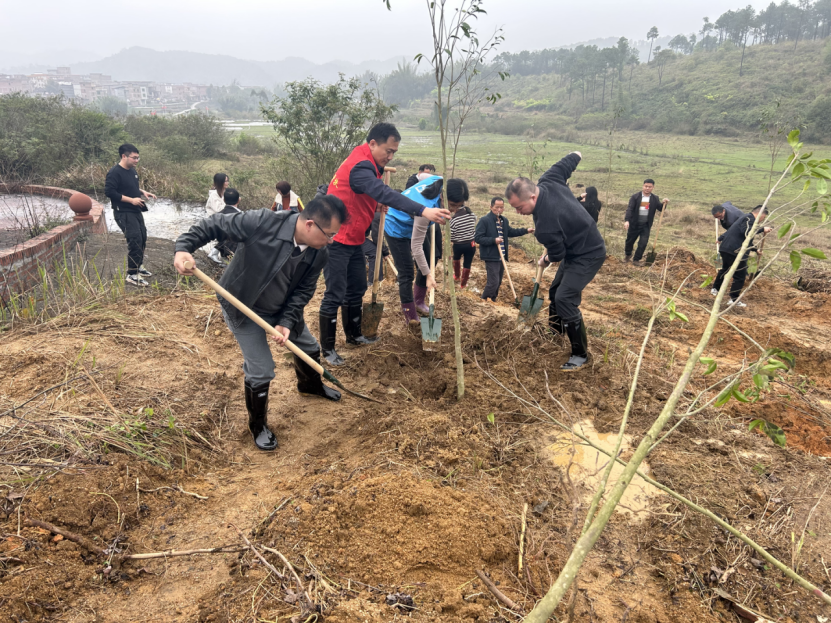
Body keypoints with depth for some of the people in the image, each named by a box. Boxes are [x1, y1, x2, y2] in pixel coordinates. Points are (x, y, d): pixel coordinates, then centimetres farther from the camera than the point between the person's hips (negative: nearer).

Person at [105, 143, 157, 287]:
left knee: (142, 238, 17)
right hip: (123, 213, -9)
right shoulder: (114, 173, -16)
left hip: (136, 212, 9)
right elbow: (109, 191, -21)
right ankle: (132, 275, -7)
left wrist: (143, 192, 6)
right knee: (135, 240, -14)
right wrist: (131, 199, -22)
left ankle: (139, 266, 35)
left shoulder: (132, 171, 11)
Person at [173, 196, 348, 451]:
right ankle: (258, 426, 22)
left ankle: (310, 385, 57)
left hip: (283, 309, 6)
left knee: (309, 347, 21)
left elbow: (303, 291, -10)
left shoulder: (319, 254, -18)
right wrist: (184, 246, -37)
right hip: (243, 309, -5)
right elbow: (214, 224, -24)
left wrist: (286, 322, -22)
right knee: (261, 370, -6)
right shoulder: (263, 222, -34)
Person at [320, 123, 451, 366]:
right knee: (335, 295, -4)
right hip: (337, 241, -10)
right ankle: (327, 349, 7)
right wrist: (423, 211, -51)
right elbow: (384, 193, -41)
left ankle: (354, 335, 34)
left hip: (354, 240, 10)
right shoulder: (360, 166, -24)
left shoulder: (367, 163, 9)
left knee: (357, 289, 18)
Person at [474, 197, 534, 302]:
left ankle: (492, 300, 30)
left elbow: (511, 232, 28)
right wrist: (493, 240, -25)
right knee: (493, 282, -11)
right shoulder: (484, 220, -13)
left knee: (498, 282, 16)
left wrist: (526, 230, 20)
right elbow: (477, 238, -16)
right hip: (491, 257, -8)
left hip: (501, 257, 8)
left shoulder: (504, 220, 12)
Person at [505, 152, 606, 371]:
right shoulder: (548, 181, -14)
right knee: (555, 291, 20)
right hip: (582, 246, 10)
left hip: (588, 256, -10)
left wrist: (546, 260, 3)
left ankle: (580, 354, -9)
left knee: (565, 299, -19)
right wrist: (576, 155, 29)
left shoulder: (546, 223, -37)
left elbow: (557, 254, -21)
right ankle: (556, 330, 39)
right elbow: (565, 165, 5)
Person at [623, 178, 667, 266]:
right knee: (630, 241, 13)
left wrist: (664, 204, -14)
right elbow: (630, 209, -16)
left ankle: (636, 260, 11)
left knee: (643, 243, -6)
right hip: (634, 224, -1)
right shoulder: (635, 197, -8)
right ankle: (628, 255, 41)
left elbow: (660, 209, 8)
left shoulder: (655, 198, 3)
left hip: (646, 225, 1)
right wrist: (627, 220, -30)